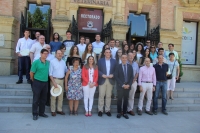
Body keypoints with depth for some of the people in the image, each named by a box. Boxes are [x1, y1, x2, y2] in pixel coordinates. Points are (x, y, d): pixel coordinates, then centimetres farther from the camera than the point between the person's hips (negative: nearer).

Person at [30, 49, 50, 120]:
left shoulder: (48, 62, 5)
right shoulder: (36, 62, -9)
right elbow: (31, 73, -6)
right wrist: (33, 80, 4)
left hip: (45, 82, 5)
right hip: (37, 82, -5)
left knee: (43, 99, 12)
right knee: (36, 99, 3)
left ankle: (41, 112, 26)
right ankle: (35, 114, 15)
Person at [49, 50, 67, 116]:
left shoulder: (63, 62, 12)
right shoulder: (52, 61, -3)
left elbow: (66, 70, 18)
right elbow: (50, 73, -7)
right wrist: (53, 82, -14)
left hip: (62, 80, 5)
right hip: (55, 80, -5)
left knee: (61, 96, 9)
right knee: (53, 96, -3)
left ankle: (59, 110, 19)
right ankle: (53, 111, 6)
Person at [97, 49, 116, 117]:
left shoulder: (114, 61, 10)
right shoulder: (100, 60, 5)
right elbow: (98, 70, 0)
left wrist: (112, 75, -12)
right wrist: (102, 75, -16)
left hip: (110, 80, 2)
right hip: (102, 80, -1)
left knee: (108, 96, 7)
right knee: (101, 96, 0)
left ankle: (107, 110, 16)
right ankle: (100, 110, 9)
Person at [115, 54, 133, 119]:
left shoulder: (130, 66, 8)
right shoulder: (118, 66, 0)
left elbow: (131, 77, 6)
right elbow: (116, 77, -5)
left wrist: (129, 84, -7)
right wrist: (122, 85, -11)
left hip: (127, 86, 2)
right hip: (120, 86, -2)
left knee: (126, 99, 6)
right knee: (119, 99, -1)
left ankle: (124, 113, 15)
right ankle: (119, 112, 13)